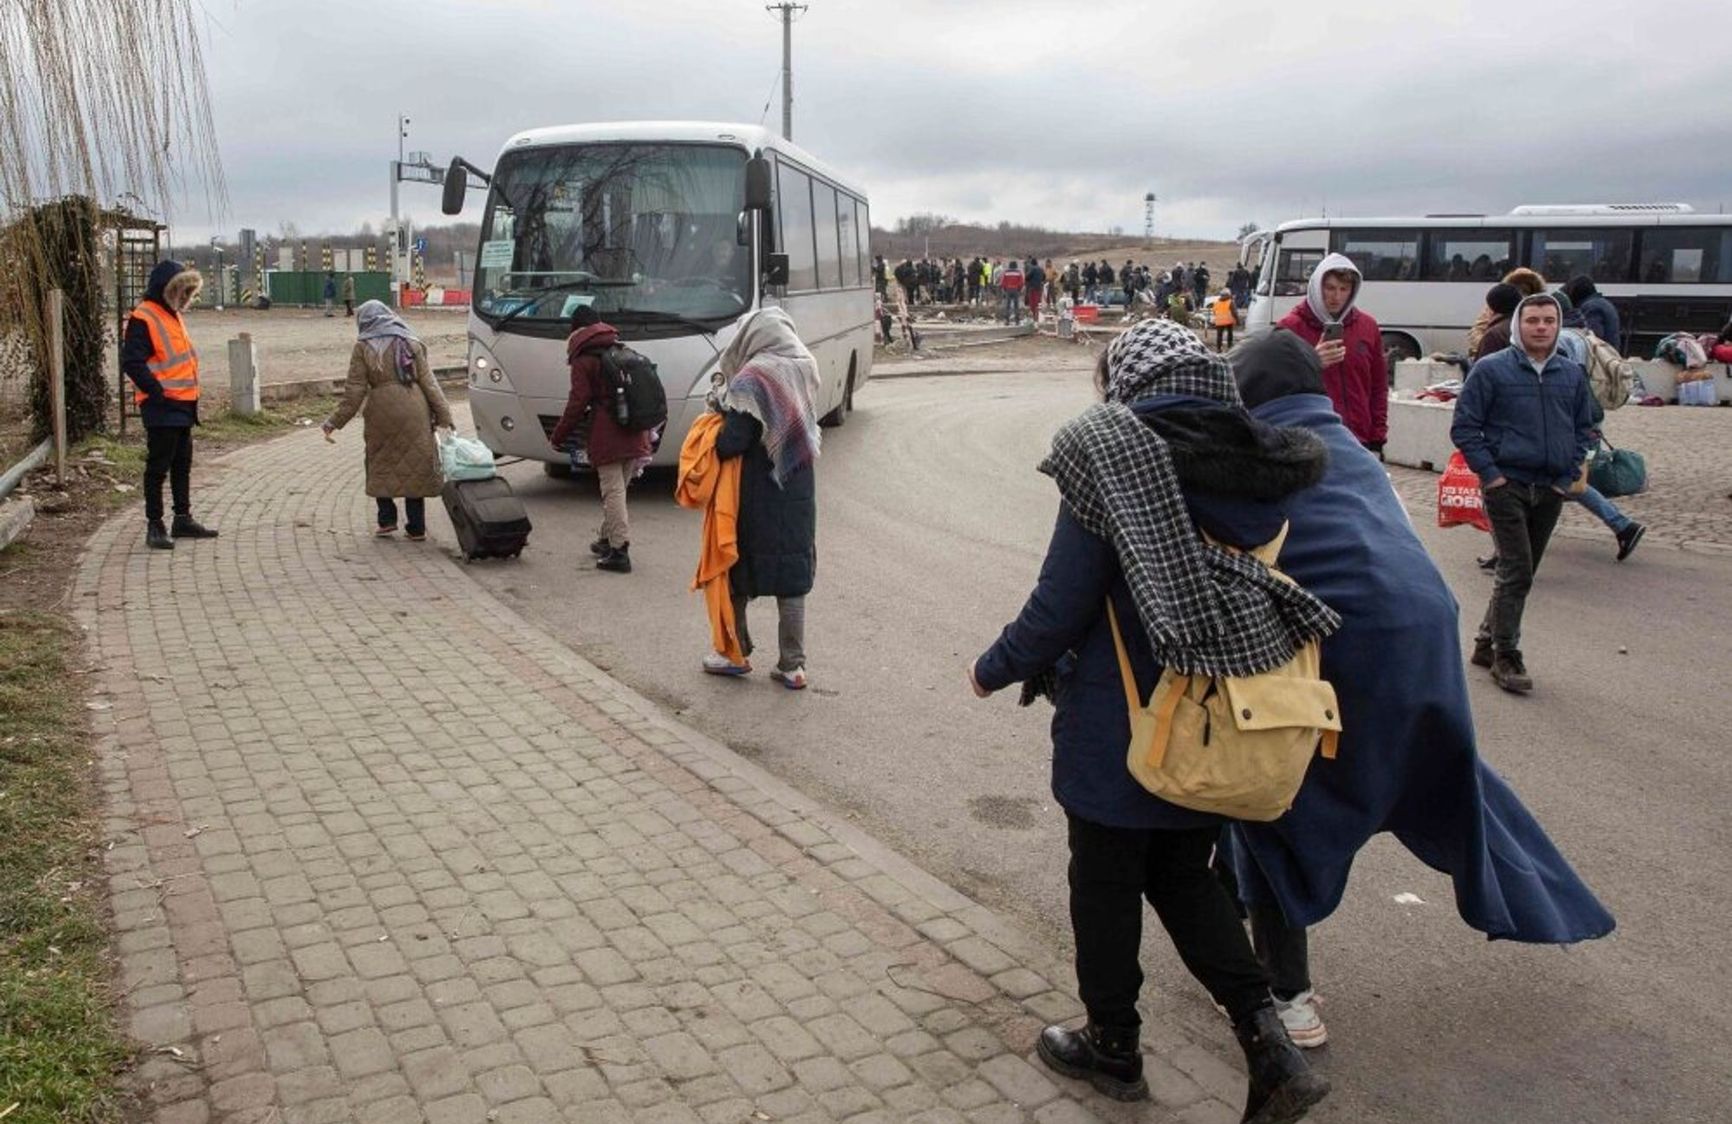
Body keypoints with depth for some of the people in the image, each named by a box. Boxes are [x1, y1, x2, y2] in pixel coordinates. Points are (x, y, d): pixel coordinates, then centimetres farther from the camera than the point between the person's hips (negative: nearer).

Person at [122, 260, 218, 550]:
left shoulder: (173, 315, 15)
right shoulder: (143, 319, -13)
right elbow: (132, 362, -20)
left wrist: (190, 394, 15)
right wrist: (157, 392, -18)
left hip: (183, 405, 9)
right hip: (162, 407, -9)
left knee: (182, 465, 15)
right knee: (158, 467, -3)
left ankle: (183, 518, 25)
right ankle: (154, 526, 3)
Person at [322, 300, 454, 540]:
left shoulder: (363, 348, 1)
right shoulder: (411, 344, 7)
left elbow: (354, 391, -3)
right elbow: (428, 382, 3)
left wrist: (334, 422, 2)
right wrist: (443, 415, 5)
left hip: (381, 412, -2)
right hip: (414, 412, 2)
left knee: (381, 466, 17)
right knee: (414, 466, 7)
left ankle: (387, 519, 16)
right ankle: (416, 528, 9)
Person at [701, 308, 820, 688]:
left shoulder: (752, 379, -17)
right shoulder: (806, 369, 2)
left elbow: (733, 442, -22)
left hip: (757, 492, -5)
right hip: (798, 491, 5)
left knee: (738, 570, 13)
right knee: (793, 575, 9)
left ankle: (736, 653, 24)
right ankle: (792, 665, 12)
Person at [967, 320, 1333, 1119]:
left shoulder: (1109, 462, -18)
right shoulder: (1260, 467, 0)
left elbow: (1060, 605, -16)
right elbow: (1273, 596, 9)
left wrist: (994, 670, 0)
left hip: (1120, 730, -6)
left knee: (1105, 885, 15)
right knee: (1186, 877, 23)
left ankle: (1113, 1048, 32)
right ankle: (1267, 1041, 13)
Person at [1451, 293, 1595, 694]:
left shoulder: (1573, 374, 8)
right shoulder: (1491, 369, -5)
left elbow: (1584, 428, 17)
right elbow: (1464, 426, -5)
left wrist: (1570, 475, 5)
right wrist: (1489, 473, -11)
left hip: (1551, 490, 5)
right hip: (1507, 485, -5)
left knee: (1520, 572, 12)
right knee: (1516, 571, -10)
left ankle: (1487, 640, 26)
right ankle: (1506, 657, 0)